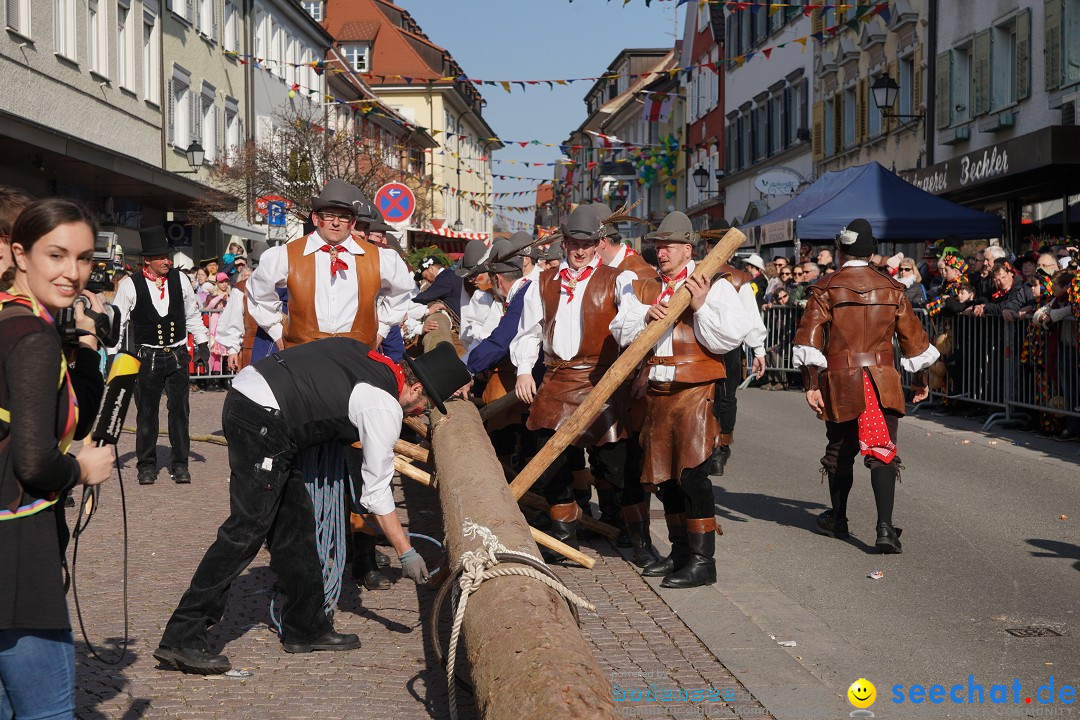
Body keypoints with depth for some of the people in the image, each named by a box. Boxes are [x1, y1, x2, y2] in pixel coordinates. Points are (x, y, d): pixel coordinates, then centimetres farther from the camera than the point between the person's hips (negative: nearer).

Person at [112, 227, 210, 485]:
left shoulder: (179, 280, 3)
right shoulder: (130, 285, -7)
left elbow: (192, 314, 16)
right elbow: (117, 321, -1)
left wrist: (202, 342, 14)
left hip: (178, 355, 2)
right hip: (148, 356, -2)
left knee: (179, 410, 3)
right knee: (146, 413, 4)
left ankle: (180, 463, 13)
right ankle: (147, 465, 16)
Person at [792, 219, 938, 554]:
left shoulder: (826, 289, -2)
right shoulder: (892, 289, 6)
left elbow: (809, 337, -11)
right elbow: (913, 336, 11)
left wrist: (811, 384, -10)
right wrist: (920, 379, 22)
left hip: (840, 382, -1)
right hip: (882, 382, 1)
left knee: (840, 451, 16)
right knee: (882, 453, -2)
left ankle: (838, 520, 31)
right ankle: (885, 527, -17)